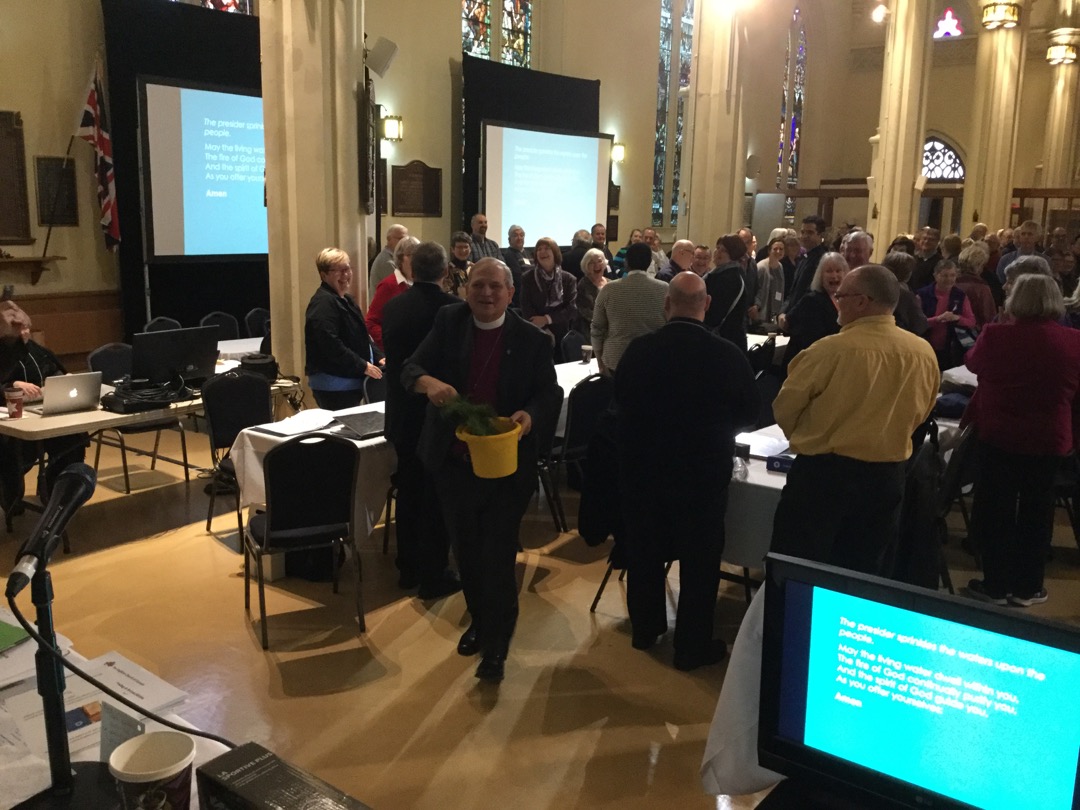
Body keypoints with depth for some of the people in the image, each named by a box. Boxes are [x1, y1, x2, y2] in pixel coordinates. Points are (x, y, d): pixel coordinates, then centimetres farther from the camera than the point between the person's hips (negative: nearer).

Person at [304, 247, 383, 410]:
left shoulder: (346, 300, 17)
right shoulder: (323, 303, -15)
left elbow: (360, 337, 26)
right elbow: (331, 344, -24)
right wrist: (363, 366, -19)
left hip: (350, 381, 10)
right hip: (333, 385, -10)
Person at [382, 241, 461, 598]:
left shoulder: (392, 307, -1)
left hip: (402, 414, 5)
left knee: (408, 492, 16)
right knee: (437, 497, 5)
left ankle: (408, 569, 26)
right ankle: (434, 575, 13)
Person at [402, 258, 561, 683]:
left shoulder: (531, 339, -6)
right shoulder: (448, 322, -1)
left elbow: (550, 394, -3)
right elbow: (411, 367, -6)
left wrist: (530, 414, -25)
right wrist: (428, 382, -30)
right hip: (454, 461, 3)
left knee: (498, 556, 1)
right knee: (466, 549, 19)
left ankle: (495, 645, 17)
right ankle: (479, 619, 42)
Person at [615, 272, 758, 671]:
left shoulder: (639, 349, -11)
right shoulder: (727, 355, -16)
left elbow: (621, 400, 5)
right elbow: (748, 413, -2)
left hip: (643, 468, 3)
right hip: (703, 470, -2)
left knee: (645, 549, 19)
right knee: (699, 559, 11)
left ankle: (645, 627, 36)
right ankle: (692, 646, 21)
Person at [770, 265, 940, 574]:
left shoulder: (832, 349, -17)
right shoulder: (925, 353, -3)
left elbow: (784, 409, -6)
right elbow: (918, 415, 12)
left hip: (822, 472, -5)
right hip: (887, 477, 5)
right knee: (862, 574, 18)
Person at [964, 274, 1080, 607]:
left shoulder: (995, 335, -14)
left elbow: (973, 363, 7)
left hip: (997, 435, -2)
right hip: (1049, 440, 2)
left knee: (995, 510, 11)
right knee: (1036, 512, 15)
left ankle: (996, 586, 18)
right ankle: (1027, 587, 24)